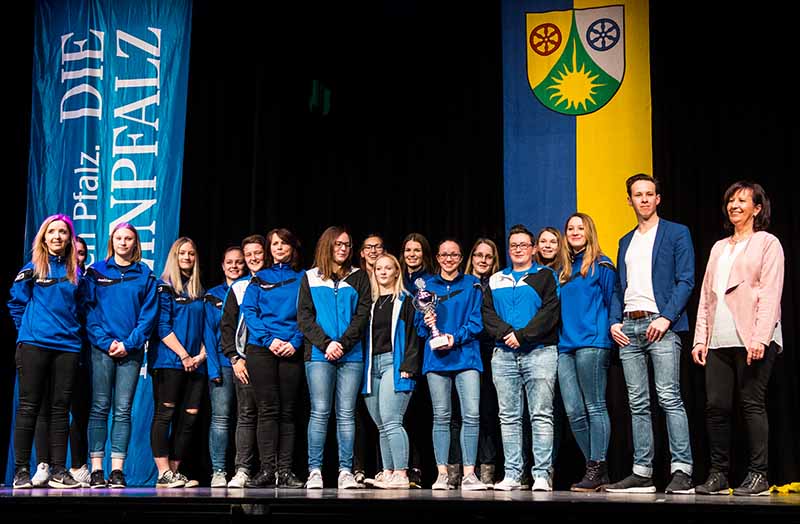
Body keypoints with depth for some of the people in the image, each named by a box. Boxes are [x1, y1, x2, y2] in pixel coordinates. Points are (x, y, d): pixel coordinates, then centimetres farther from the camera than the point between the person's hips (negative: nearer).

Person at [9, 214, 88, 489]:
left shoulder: (76, 273, 11)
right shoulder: (32, 269, 3)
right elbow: (16, 303, 7)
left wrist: (74, 331, 8)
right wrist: (28, 329, 3)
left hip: (68, 346, 3)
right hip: (34, 344, -3)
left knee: (60, 408, 3)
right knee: (29, 407, -2)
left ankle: (58, 471, 6)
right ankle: (21, 470, 2)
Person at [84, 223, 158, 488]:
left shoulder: (145, 274, 9)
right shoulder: (97, 272, 9)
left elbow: (149, 314, 4)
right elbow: (90, 310, 2)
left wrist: (129, 343, -8)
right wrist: (106, 342, -9)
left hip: (131, 349, 1)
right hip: (102, 348, 0)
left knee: (123, 409, 0)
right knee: (99, 407, -3)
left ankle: (117, 470, 1)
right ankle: (96, 469, -2)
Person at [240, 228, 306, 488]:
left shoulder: (303, 278, 12)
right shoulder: (259, 278, 13)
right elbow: (249, 311, 4)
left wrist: (295, 342, -10)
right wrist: (269, 339, -9)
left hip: (292, 350, 0)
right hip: (261, 349, 0)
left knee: (287, 411, 0)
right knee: (268, 409, -7)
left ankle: (284, 470, 0)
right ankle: (267, 469, -8)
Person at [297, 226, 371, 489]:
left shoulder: (359, 277, 13)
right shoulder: (310, 278, 11)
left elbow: (363, 315, 4)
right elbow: (304, 316, 2)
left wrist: (343, 343, -10)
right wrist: (326, 344, -11)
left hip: (351, 355, 1)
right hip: (319, 354, -1)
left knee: (346, 414, 0)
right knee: (320, 413, -5)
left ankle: (346, 472, 1)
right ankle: (314, 471, -3)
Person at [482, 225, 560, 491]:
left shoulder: (546, 276, 8)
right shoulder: (495, 280, 19)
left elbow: (550, 311, -5)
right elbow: (487, 313, 9)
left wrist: (522, 335, -13)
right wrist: (506, 333, -9)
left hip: (539, 352, -4)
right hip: (504, 355, 4)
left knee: (541, 415, -6)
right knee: (508, 417, 3)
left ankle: (542, 474, -5)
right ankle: (512, 474, 6)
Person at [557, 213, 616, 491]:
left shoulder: (601, 265, 2)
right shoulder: (564, 269, 21)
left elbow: (612, 301, -3)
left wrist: (605, 331, -9)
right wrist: (561, 337, 15)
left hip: (592, 345, -7)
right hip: (566, 346, 7)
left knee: (595, 407, -5)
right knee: (574, 412, 2)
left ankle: (597, 468, -2)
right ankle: (594, 468, 10)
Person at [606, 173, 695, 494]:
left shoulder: (676, 233, 5)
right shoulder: (625, 242, 22)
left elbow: (686, 280, -4)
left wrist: (666, 317, -15)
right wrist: (614, 322, 6)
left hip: (660, 325, -6)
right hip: (628, 328, 6)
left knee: (669, 398, -12)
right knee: (638, 404, 5)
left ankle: (681, 471, -10)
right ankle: (642, 473, 7)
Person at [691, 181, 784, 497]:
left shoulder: (767, 243, 5)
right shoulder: (719, 248, 23)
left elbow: (770, 294, -6)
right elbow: (706, 296, 19)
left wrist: (760, 337, -17)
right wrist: (700, 338, 10)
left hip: (753, 339, -5)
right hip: (719, 340, 6)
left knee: (752, 404, -5)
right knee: (715, 406, 1)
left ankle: (758, 475, 2)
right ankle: (718, 474, 8)